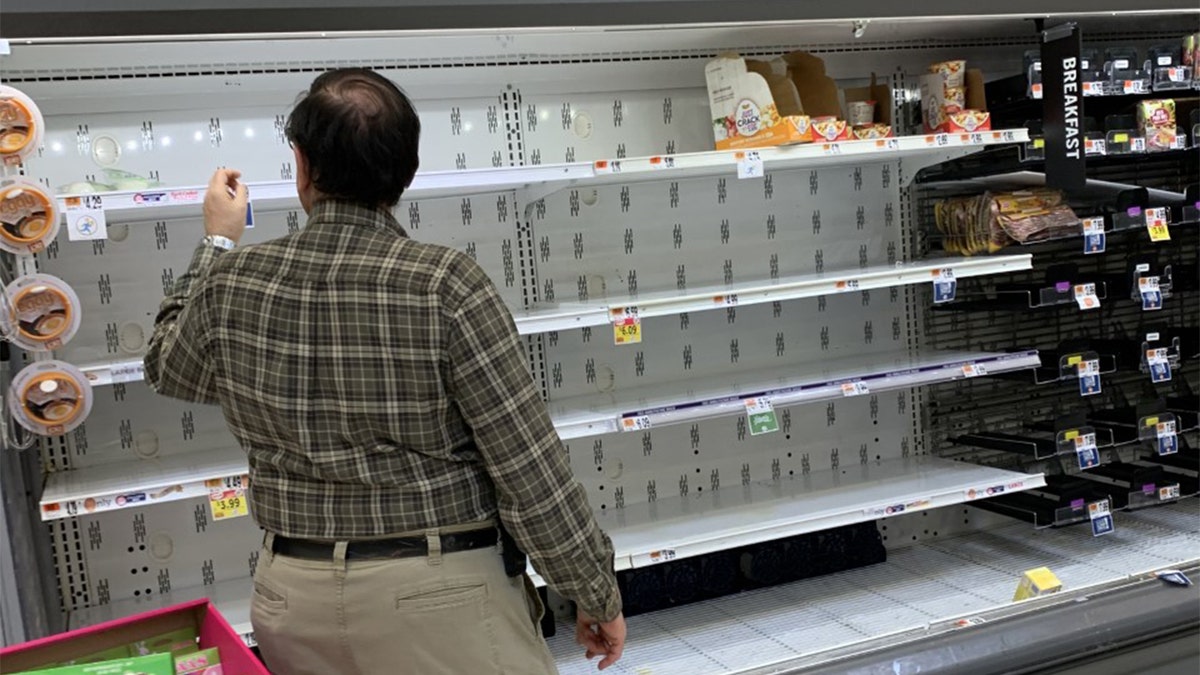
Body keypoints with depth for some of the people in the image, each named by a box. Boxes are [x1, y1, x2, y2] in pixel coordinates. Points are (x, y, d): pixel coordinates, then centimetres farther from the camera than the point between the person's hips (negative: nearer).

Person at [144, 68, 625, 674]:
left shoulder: (231, 284, -5)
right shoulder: (445, 287, -19)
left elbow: (166, 367, 18)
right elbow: (531, 471, -16)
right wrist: (598, 594, -4)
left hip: (292, 597, 5)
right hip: (436, 595, -4)